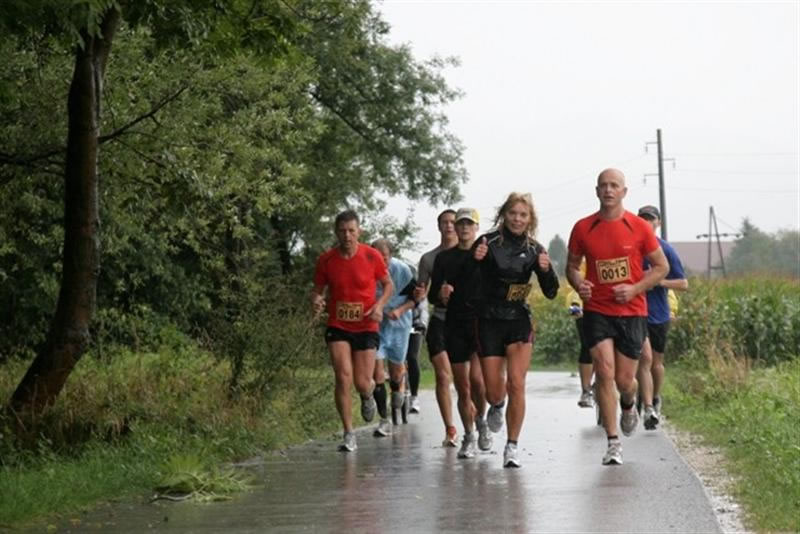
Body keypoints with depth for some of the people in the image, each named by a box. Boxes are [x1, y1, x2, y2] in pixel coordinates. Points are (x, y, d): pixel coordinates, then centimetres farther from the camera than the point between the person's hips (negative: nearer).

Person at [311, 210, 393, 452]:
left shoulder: (372, 256, -6)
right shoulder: (326, 260, -4)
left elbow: (388, 285, 6)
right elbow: (317, 289, 8)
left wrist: (379, 305, -12)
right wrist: (316, 301, -15)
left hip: (366, 327, 0)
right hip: (338, 327, 0)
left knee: (362, 383, -2)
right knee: (343, 378, -14)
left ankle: (368, 396, 38)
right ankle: (349, 434, -4)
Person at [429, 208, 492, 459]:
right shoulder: (444, 258, 11)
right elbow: (433, 295, 12)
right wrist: (441, 295, -10)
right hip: (455, 325, 2)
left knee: (476, 377, -19)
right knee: (463, 388, 3)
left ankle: (481, 420, 8)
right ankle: (469, 437, 17)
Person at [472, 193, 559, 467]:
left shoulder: (534, 249, 2)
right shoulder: (487, 243, -5)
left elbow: (551, 293, 5)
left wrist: (546, 270, -15)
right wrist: (475, 259, -23)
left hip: (519, 321, 1)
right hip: (489, 322, -1)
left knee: (516, 385, -12)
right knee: (494, 392, 3)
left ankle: (512, 446, -3)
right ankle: (497, 407, 41)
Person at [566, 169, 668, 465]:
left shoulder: (638, 228, -3)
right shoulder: (583, 228, 1)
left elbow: (661, 266, 5)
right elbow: (572, 266, 13)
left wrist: (634, 288, -10)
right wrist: (579, 284, -9)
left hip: (632, 311, 0)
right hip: (597, 311, 0)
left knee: (624, 380, 3)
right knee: (604, 372, -13)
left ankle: (629, 406, 41)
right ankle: (613, 442, -5)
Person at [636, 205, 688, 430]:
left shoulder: (666, 250, -1)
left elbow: (683, 284, -1)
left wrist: (659, 280, -17)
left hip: (659, 313, 2)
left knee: (656, 361, 15)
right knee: (645, 357, -17)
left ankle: (655, 399, 40)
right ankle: (649, 409, -22)